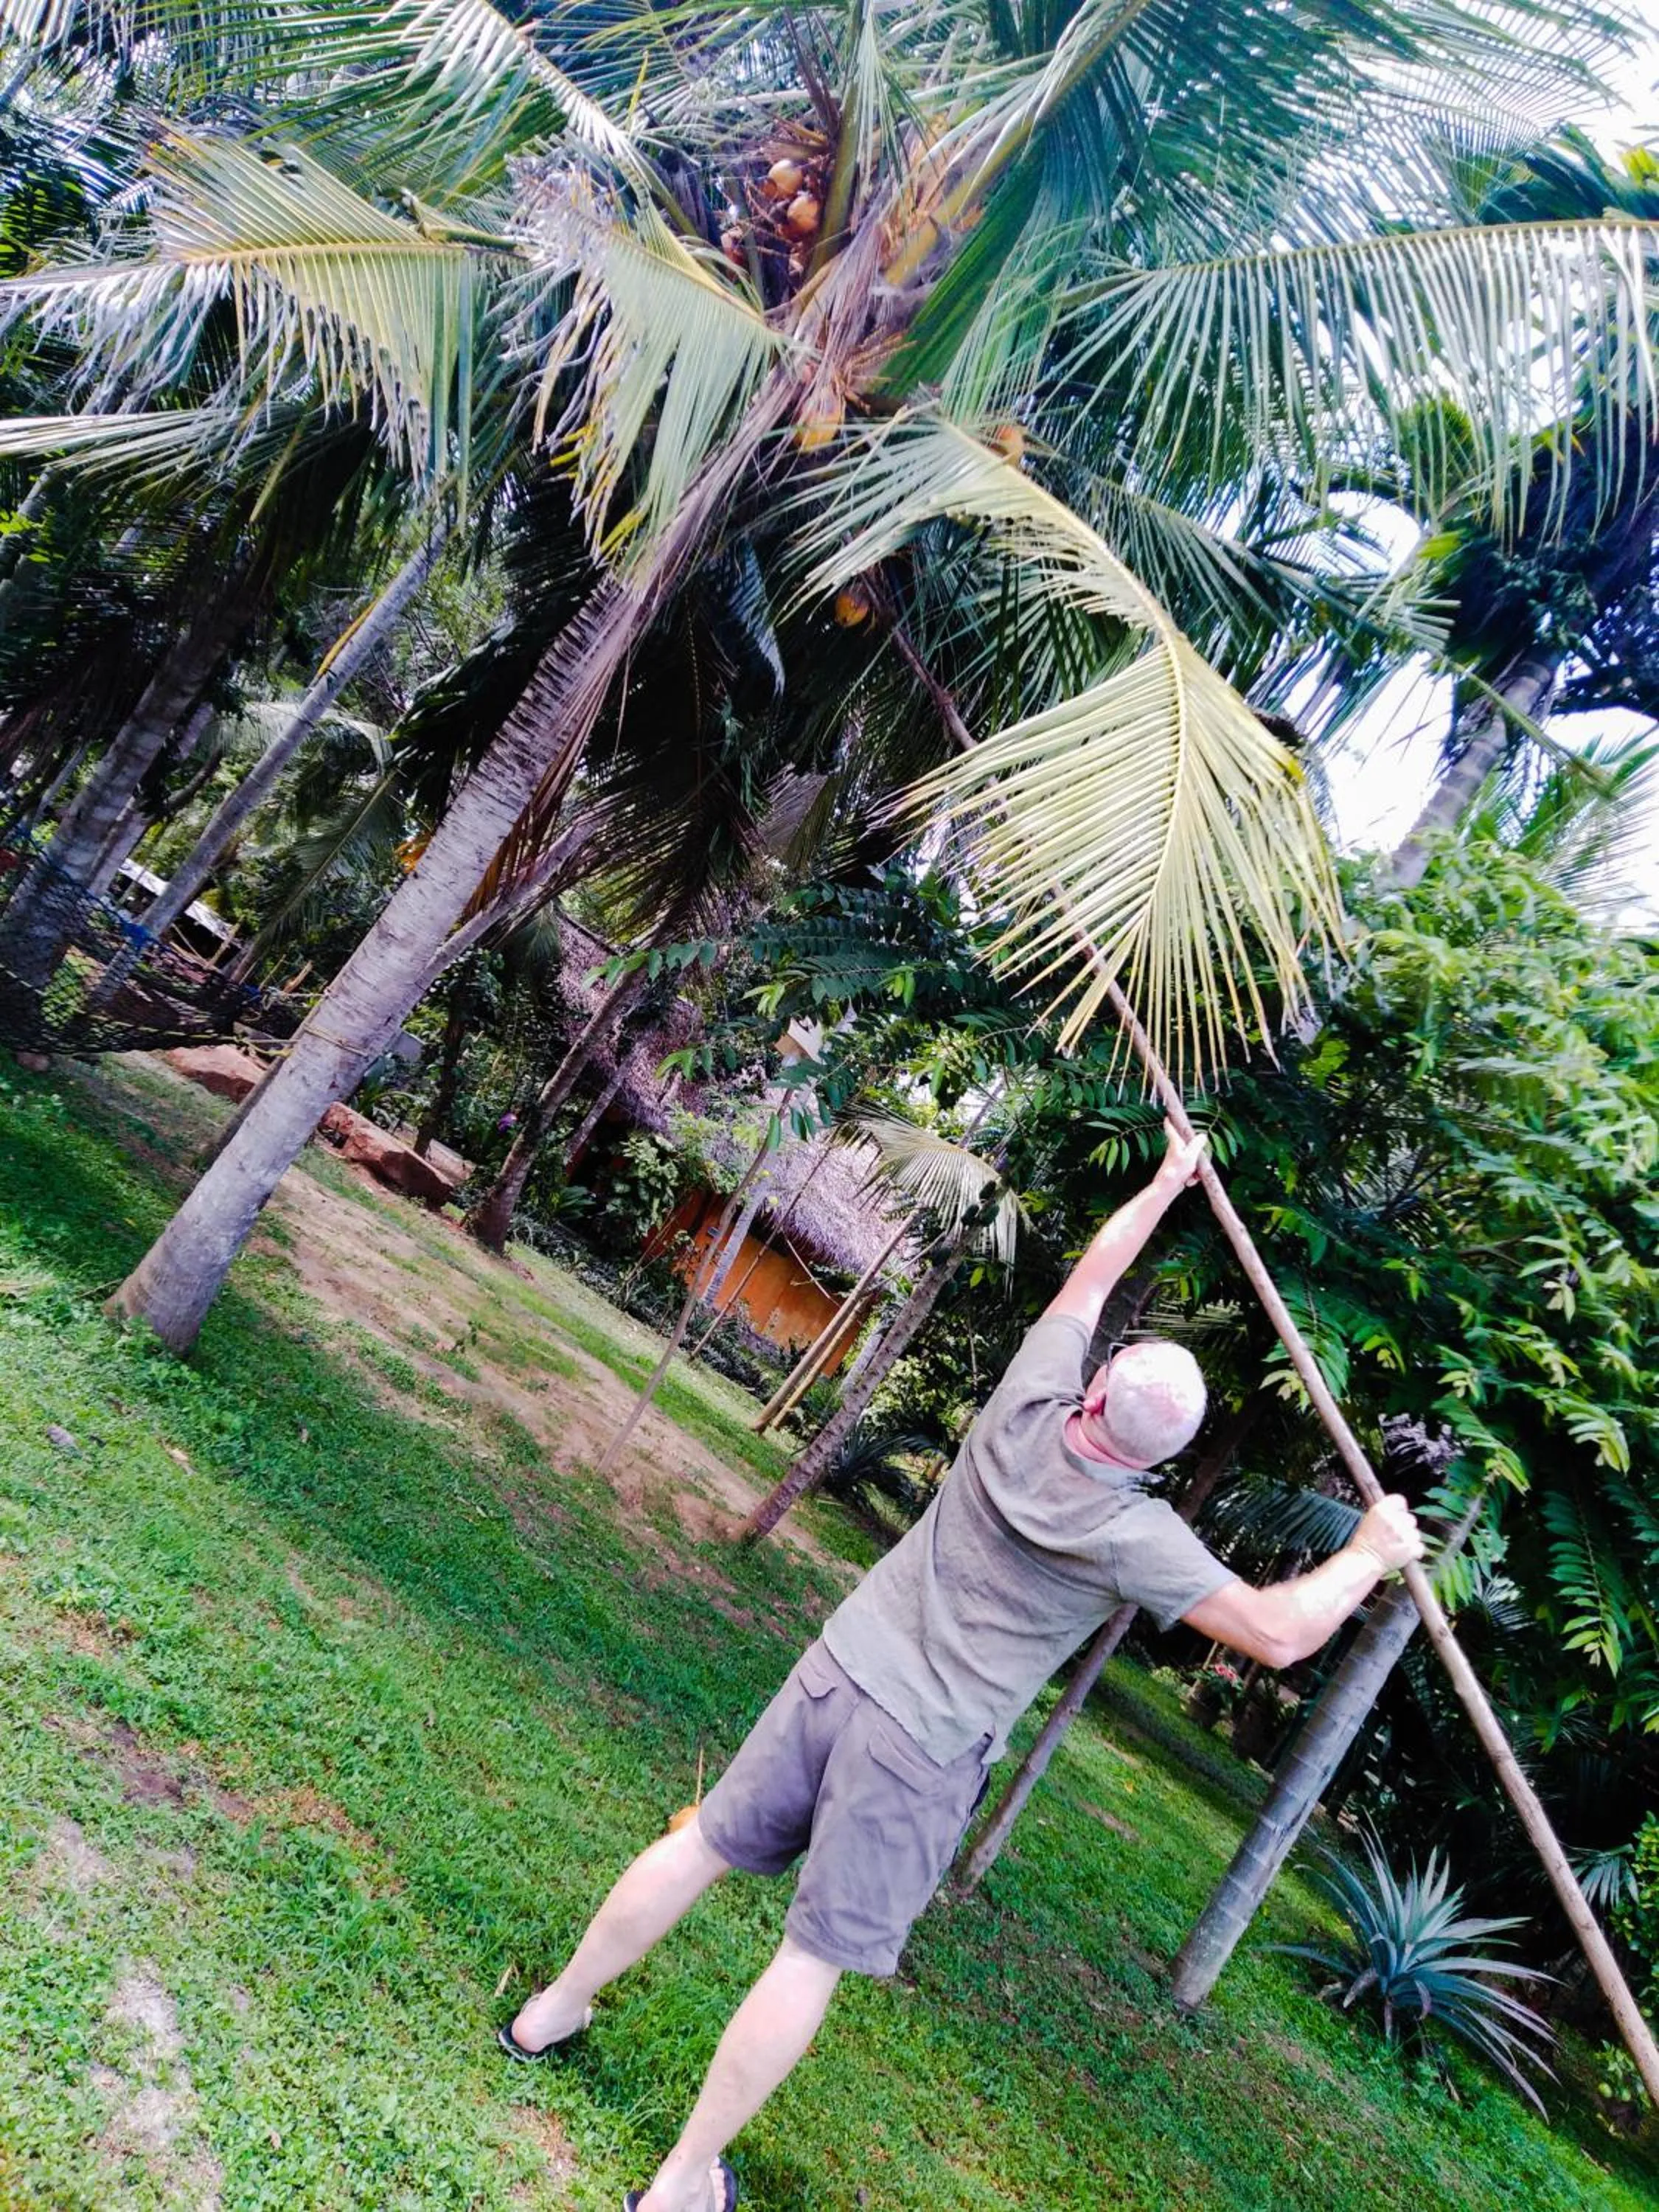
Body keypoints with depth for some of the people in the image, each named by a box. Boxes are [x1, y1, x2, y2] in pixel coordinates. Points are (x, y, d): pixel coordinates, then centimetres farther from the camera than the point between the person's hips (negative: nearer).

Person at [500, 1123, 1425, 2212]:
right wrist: (1370, 1554, 4)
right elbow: (1278, 1633, -12)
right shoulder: (1134, 1537, -18)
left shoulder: (1026, 1408, -8)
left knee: (706, 1844, 18)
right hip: (922, 1752, -5)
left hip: (838, 1672, 5)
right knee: (816, 1958, 8)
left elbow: (1091, 1276, 7)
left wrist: (1168, 1182, 20)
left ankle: (556, 2010, 36)